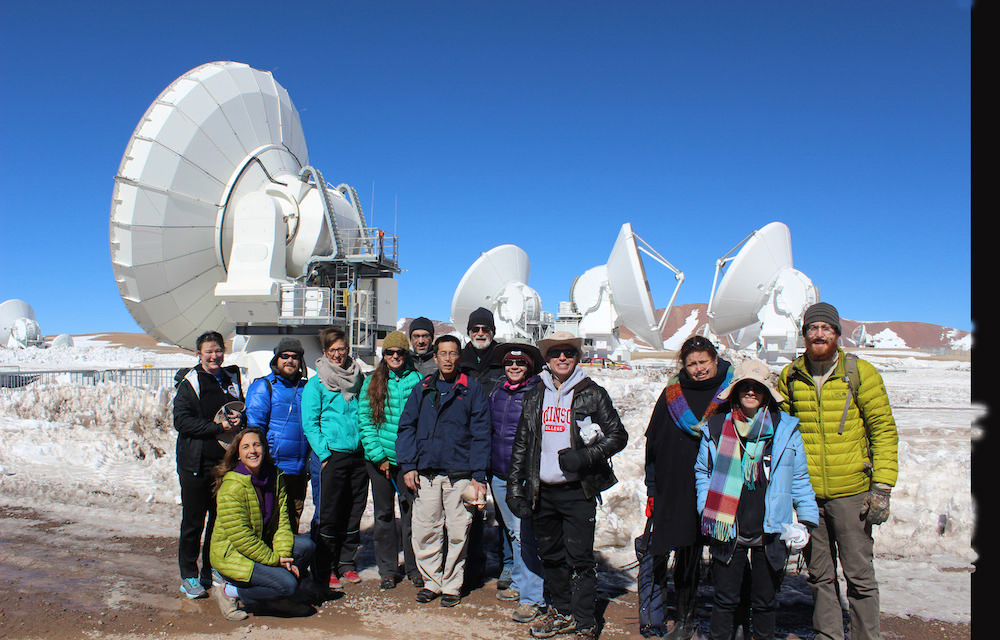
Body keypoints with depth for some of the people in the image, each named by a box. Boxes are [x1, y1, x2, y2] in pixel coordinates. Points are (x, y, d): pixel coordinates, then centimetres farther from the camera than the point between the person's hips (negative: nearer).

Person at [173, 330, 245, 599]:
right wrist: (218, 428, -18)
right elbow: (182, 421, -12)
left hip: (226, 462, 5)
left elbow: (243, 411, 20)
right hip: (196, 463, -4)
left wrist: (239, 418, -3)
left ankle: (213, 571, 25)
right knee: (193, 521, 3)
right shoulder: (190, 383, -4)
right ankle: (189, 576, 16)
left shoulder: (231, 379, 11)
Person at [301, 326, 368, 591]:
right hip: (333, 456, -4)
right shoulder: (316, 384, 0)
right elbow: (310, 424, -4)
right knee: (330, 515, 1)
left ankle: (347, 563, 24)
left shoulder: (359, 379, 11)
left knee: (354, 513, 11)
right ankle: (326, 570, 12)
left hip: (359, 456, 4)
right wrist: (325, 453, -12)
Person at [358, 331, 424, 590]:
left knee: (411, 511, 5)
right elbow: (364, 420, 0)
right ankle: (387, 569, 22)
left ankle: (413, 566, 21)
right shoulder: (372, 382, 3)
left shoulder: (417, 380, -1)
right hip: (380, 458, 1)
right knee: (384, 513, 10)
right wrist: (379, 456, -7)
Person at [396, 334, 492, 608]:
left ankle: (452, 584, 19)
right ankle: (431, 580, 22)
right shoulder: (422, 389, 12)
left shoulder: (472, 390, 3)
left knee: (458, 532, 3)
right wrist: (408, 465, -1)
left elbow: (480, 434, 0)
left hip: (460, 473, -2)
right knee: (425, 531, 4)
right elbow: (406, 427, 10)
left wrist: (479, 476, -6)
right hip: (426, 473, 2)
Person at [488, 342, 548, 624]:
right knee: (512, 532, 17)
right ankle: (518, 584, 31)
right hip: (498, 475, 6)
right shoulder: (496, 393, 10)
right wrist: (486, 469, 20)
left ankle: (532, 597, 3)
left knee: (526, 536, -6)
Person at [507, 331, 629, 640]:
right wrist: (515, 487, 6)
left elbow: (618, 435, -1)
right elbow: (521, 444, 12)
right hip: (542, 492, 4)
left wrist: (584, 457, -16)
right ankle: (562, 612, 31)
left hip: (578, 491, -4)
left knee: (579, 558, -2)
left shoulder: (592, 394, -1)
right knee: (550, 556, 14)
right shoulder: (534, 396, 10)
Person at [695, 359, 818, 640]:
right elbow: (702, 471, 10)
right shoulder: (716, 426, 0)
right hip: (727, 533, 0)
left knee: (765, 603, 14)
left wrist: (806, 519, 4)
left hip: (770, 534, 1)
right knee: (725, 600, 9)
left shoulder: (786, 428, 1)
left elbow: (799, 479, 8)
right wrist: (706, 511, 1)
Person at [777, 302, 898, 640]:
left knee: (859, 574, 4)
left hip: (851, 491, -2)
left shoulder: (860, 372, -3)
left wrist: (882, 487, -8)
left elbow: (884, 430, -2)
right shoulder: (790, 377, 4)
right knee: (820, 574, 13)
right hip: (807, 494, 3)